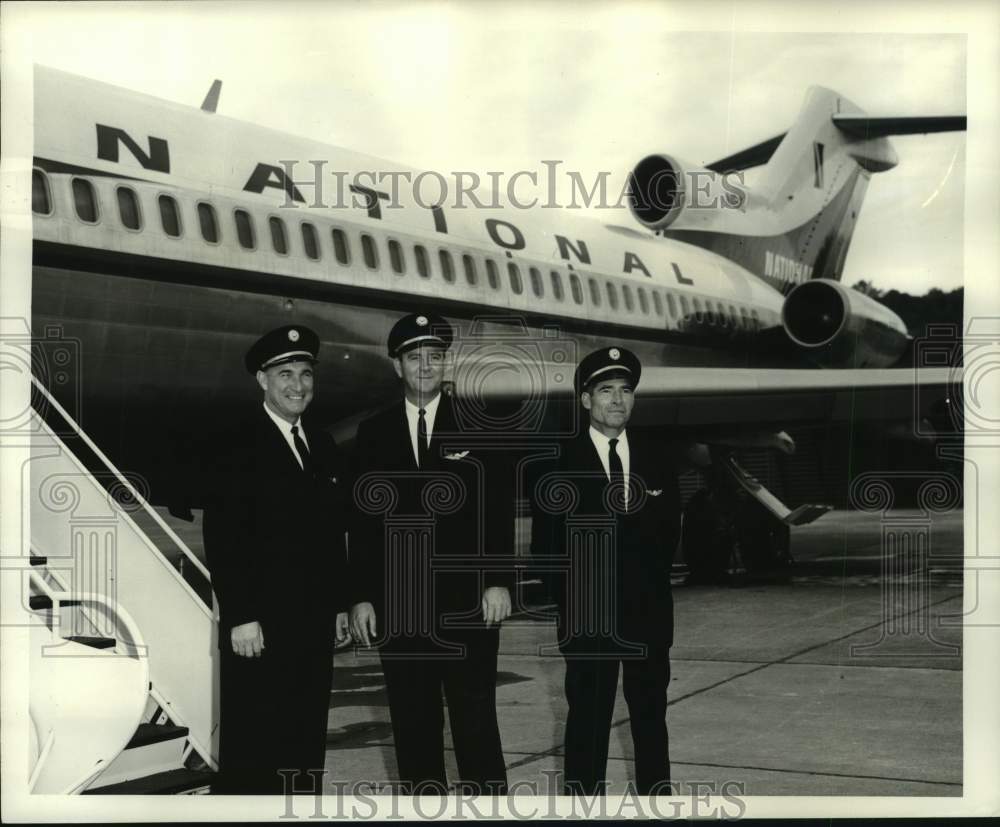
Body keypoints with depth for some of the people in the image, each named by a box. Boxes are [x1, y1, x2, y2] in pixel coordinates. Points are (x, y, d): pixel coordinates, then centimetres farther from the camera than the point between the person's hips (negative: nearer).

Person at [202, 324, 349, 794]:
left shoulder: (322, 447, 15)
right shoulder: (240, 446, -7)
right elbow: (222, 538, -12)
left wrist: (339, 605, 13)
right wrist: (240, 618, -16)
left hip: (314, 626, 6)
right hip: (259, 627, -6)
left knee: (305, 745, 9)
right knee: (251, 753, -3)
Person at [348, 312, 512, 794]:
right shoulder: (373, 434, 9)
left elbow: (498, 509, 2)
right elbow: (362, 522, 7)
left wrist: (497, 581, -7)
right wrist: (361, 597, 1)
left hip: (466, 602, -2)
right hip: (397, 606, 2)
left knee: (476, 720, -2)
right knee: (413, 725, 7)